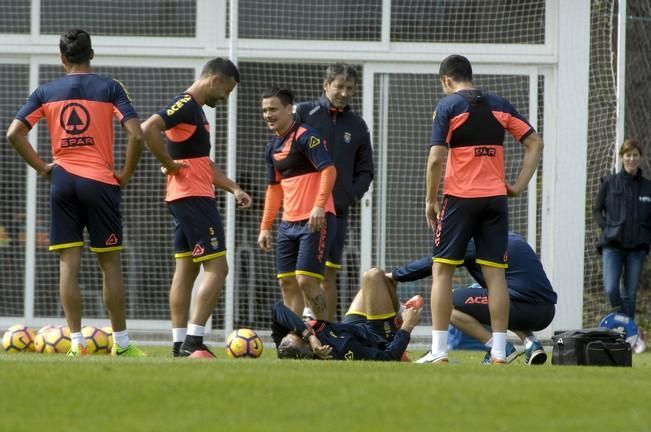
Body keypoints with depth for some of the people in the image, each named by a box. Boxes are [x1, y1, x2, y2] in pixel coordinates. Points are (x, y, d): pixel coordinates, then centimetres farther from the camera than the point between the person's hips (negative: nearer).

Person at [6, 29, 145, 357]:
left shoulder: (46, 92, 4)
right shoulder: (109, 88, -2)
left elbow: (14, 133, -3)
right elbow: (136, 135, -13)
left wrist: (41, 167, 5)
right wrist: (125, 175, -1)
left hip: (63, 182, 2)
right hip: (100, 182, -2)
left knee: (68, 264, 2)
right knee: (110, 263, 6)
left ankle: (76, 342, -2)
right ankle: (121, 343, 9)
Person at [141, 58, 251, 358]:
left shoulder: (195, 109, 19)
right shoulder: (185, 105, -13)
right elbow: (148, 129, -29)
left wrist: (234, 189, 17)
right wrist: (170, 164, -19)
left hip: (187, 199, 10)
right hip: (194, 198, -10)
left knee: (186, 269, 10)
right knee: (217, 268, -10)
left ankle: (180, 344, 11)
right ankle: (193, 342, -14)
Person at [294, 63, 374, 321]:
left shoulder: (357, 125, 13)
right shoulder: (304, 113, 1)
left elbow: (365, 170, 18)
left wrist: (353, 194, 1)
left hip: (337, 211, 4)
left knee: (328, 275, 5)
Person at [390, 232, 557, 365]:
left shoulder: (473, 243, 3)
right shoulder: (513, 238, 25)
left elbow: (432, 263, 6)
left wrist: (394, 275, 19)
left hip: (521, 308, -8)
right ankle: (531, 344, 13)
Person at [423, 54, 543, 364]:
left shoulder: (448, 105, -4)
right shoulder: (499, 106, 10)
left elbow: (436, 158, -11)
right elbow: (534, 143, 8)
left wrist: (430, 200, -2)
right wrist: (519, 185, 7)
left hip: (460, 199, -4)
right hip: (495, 199, 4)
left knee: (442, 270, 4)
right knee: (495, 273, 5)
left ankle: (439, 351, -1)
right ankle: (499, 352, 1)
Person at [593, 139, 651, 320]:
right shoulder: (609, 183, 4)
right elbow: (596, 210, 10)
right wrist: (607, 227, -2)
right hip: (612, 245, -1)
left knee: (630, 293, 2)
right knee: (611, 290, -13)